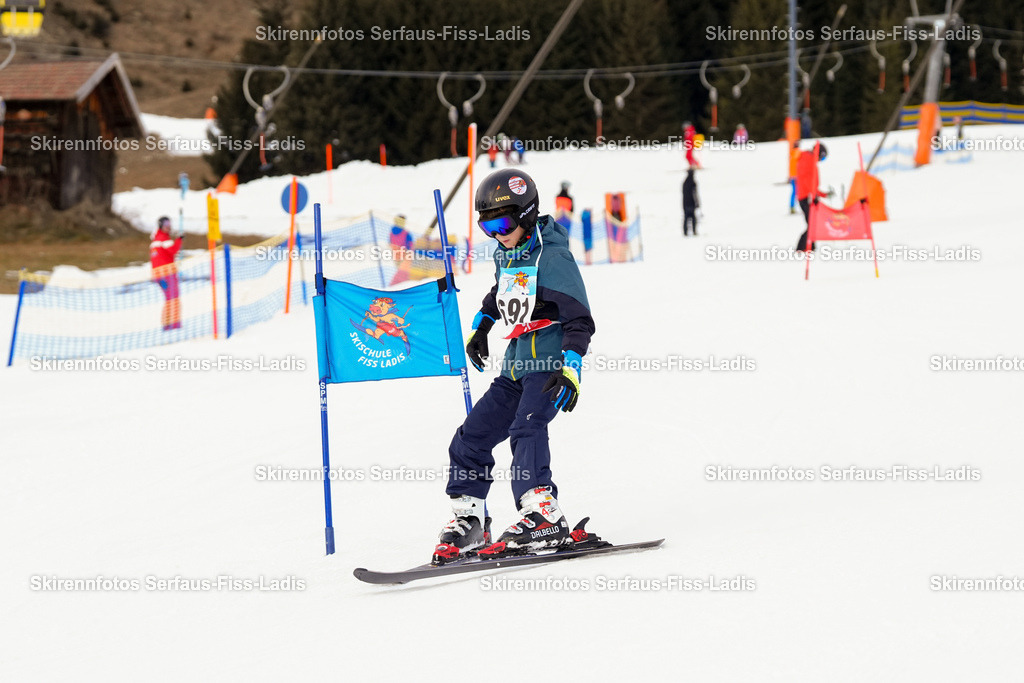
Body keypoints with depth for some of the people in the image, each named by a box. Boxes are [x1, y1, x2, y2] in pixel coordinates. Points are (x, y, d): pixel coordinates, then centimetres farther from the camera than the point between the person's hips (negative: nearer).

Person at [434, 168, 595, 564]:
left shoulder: (551, 257, -14)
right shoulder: (506, 254, 11)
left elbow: (578, 319, -17)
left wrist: (571, 369, -27)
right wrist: (481, 325, 36)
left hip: (549, 363, -9)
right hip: (517, 364, 9)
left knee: (526, 428, -31)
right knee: (471, 439, 5)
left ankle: (543, 517, -40)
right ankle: (468, 521, 14)